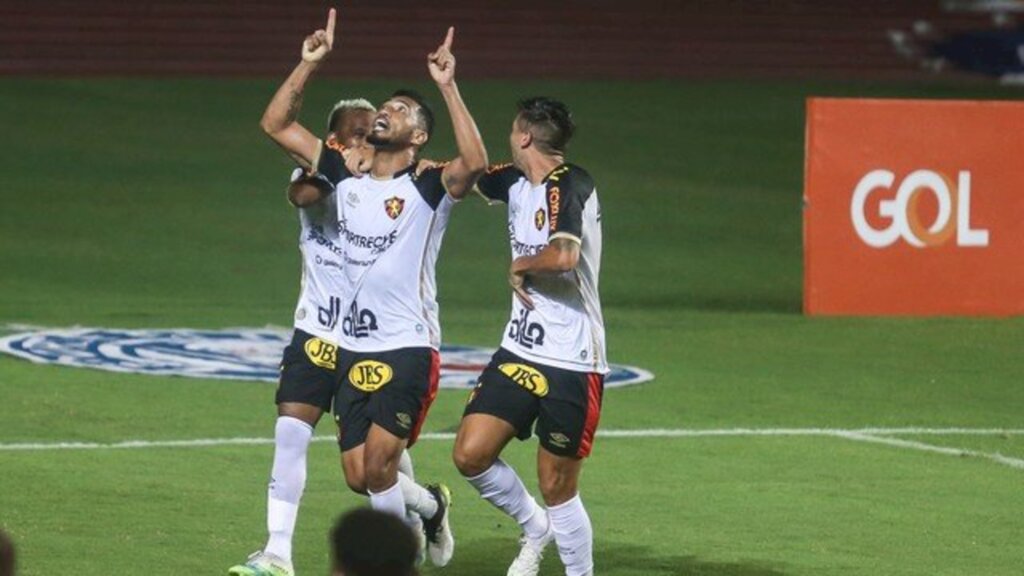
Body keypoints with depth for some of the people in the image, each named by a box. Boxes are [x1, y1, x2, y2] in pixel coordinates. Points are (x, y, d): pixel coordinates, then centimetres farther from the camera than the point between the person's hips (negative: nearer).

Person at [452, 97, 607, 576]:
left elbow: (563, 256, -33)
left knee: (557, 487, -2)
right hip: (519, 352, 7)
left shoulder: (569, 185, -17)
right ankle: (534, 528, 21)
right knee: (470, 454, -2)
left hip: (571, 362, -7)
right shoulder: (516, 182, 8)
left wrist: (519, 267, -15)